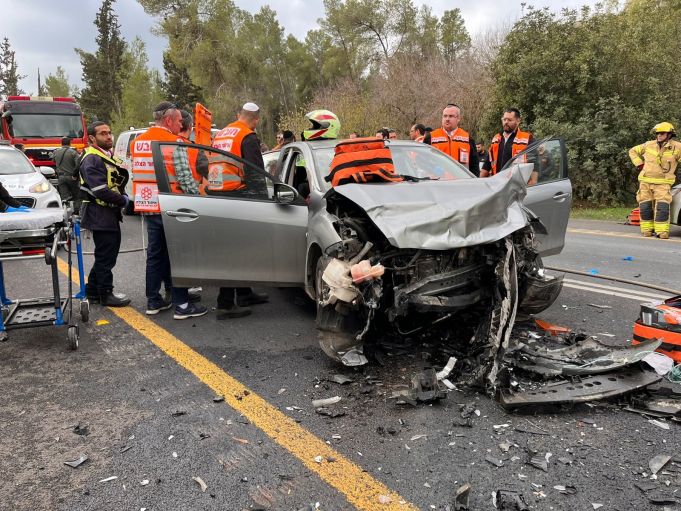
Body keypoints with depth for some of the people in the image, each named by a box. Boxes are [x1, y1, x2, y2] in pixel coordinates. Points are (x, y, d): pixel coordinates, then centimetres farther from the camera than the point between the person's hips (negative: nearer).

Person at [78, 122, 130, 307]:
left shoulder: (108, 156, 17)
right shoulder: (91, 159, -15)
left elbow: (121, 179, 16)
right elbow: (100, 190, -24)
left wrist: (123, 196, -5)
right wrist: (123, 200, -13)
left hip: (110, 213, 10)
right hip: (100, 214, -10)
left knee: (108, 253, 17)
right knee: (106, 256, -2)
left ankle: (92, 290, 29)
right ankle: (106, 294, 10)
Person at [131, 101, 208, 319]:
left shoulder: (137, 141, 13)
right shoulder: (174, 142, -11)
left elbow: (136, 174, 16)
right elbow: (185, 177, -15)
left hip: (148, 207, 7)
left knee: (155, 253, 14)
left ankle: (153, 301, 20)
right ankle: (181, 305, 3)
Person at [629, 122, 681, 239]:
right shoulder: (649, 145, 4)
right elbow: (633, 151, 17)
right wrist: (639, 164, 7)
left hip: (663, 183, -2)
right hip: (645, 181, 3)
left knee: (662, 207, -13)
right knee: (645, 206, 3)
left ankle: (662, 232, -9)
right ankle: (647, 230, 15)